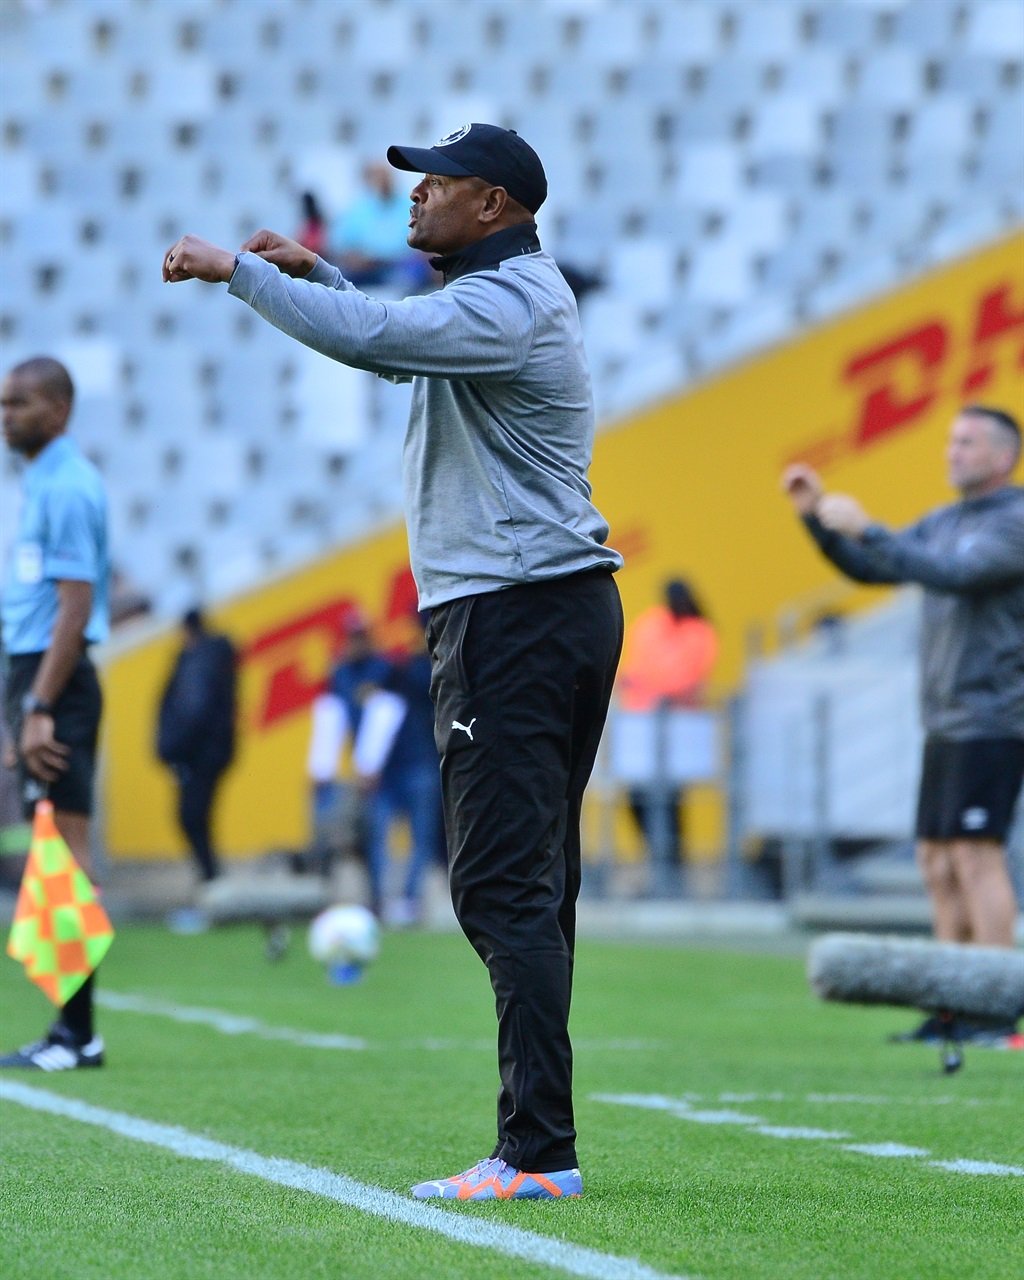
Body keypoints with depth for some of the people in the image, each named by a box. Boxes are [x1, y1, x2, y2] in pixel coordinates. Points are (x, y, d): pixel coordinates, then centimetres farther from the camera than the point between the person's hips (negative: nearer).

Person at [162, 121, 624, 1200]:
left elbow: (367, 338, -26)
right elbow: (393, 348, 35)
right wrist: (312, 270, 21)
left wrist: (237, 269, -16)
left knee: (503, 886, -14)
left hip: (511, 614, -11)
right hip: (563, 608, 11)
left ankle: (537, 1156, -18)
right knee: (526, 887, 11)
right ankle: (538, 1141, 14)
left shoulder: (506, 303, -14)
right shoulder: (510, 293, 20)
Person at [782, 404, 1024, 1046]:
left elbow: (952, 575, -22)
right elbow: (867, 567, 17)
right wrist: (816, 514, 4)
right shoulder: (943, 523, 18)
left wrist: (865, 528, -23)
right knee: (939, 860, 6)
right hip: (947, 723, 9)